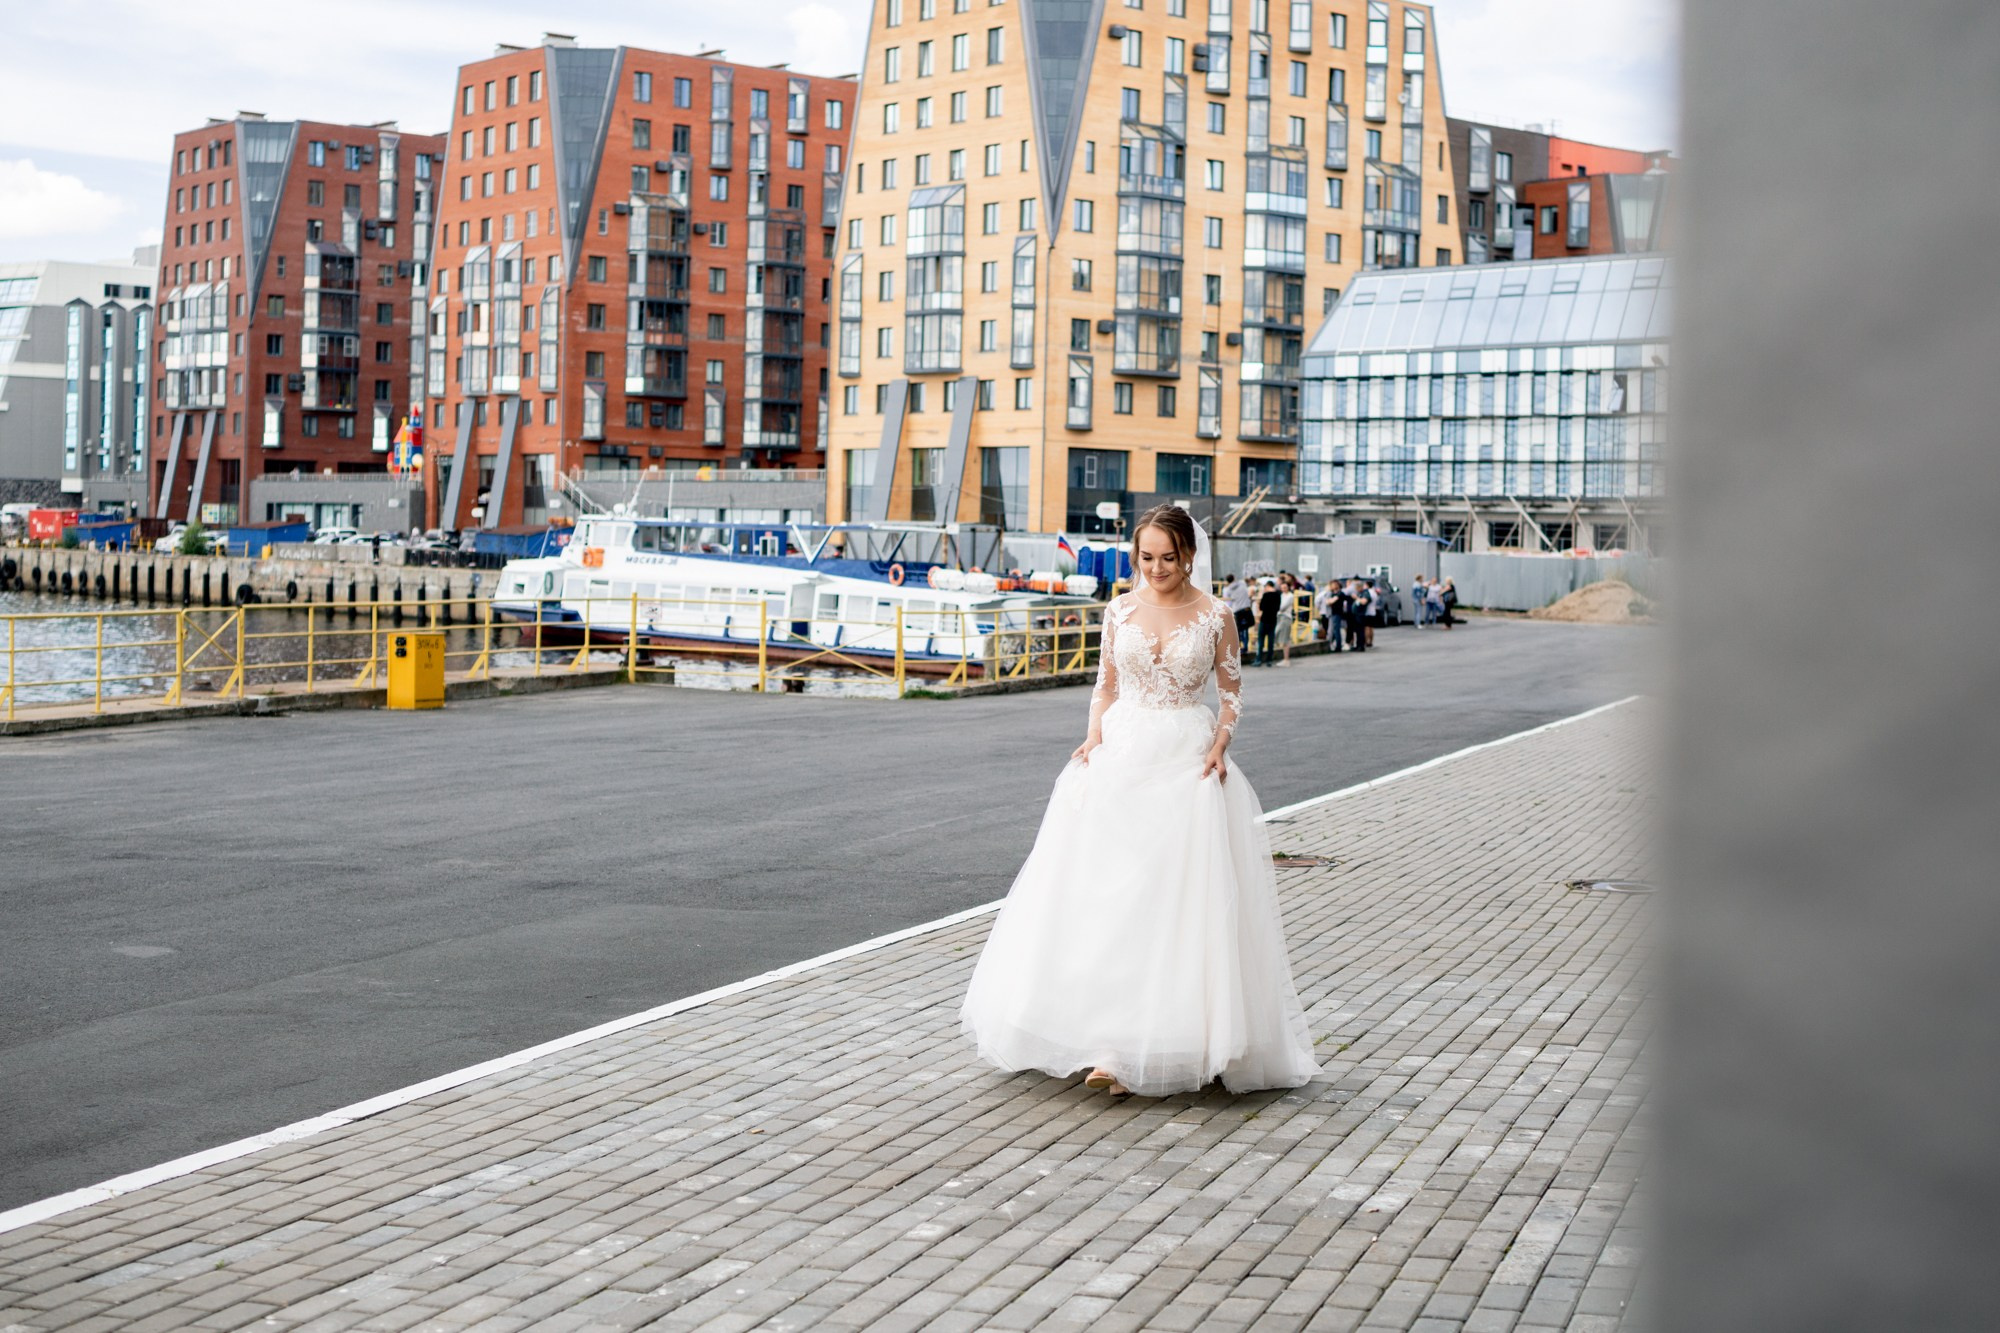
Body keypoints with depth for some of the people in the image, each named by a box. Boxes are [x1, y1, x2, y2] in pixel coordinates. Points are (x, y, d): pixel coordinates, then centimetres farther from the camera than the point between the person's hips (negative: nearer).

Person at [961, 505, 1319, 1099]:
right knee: (1102, 892, -2)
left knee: (1177, 897, -6)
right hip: (1120, 756, 3)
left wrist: (1219, 747, -9)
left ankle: (1166, 1041, -2)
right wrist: (1094, 736, -2)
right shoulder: (1120, 609, 6)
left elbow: (1231, 691, 5)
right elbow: (1105, 684, 13)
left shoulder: (1215, 615, -1)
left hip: (1186, 763, -3)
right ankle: (1110, 1042, 5)